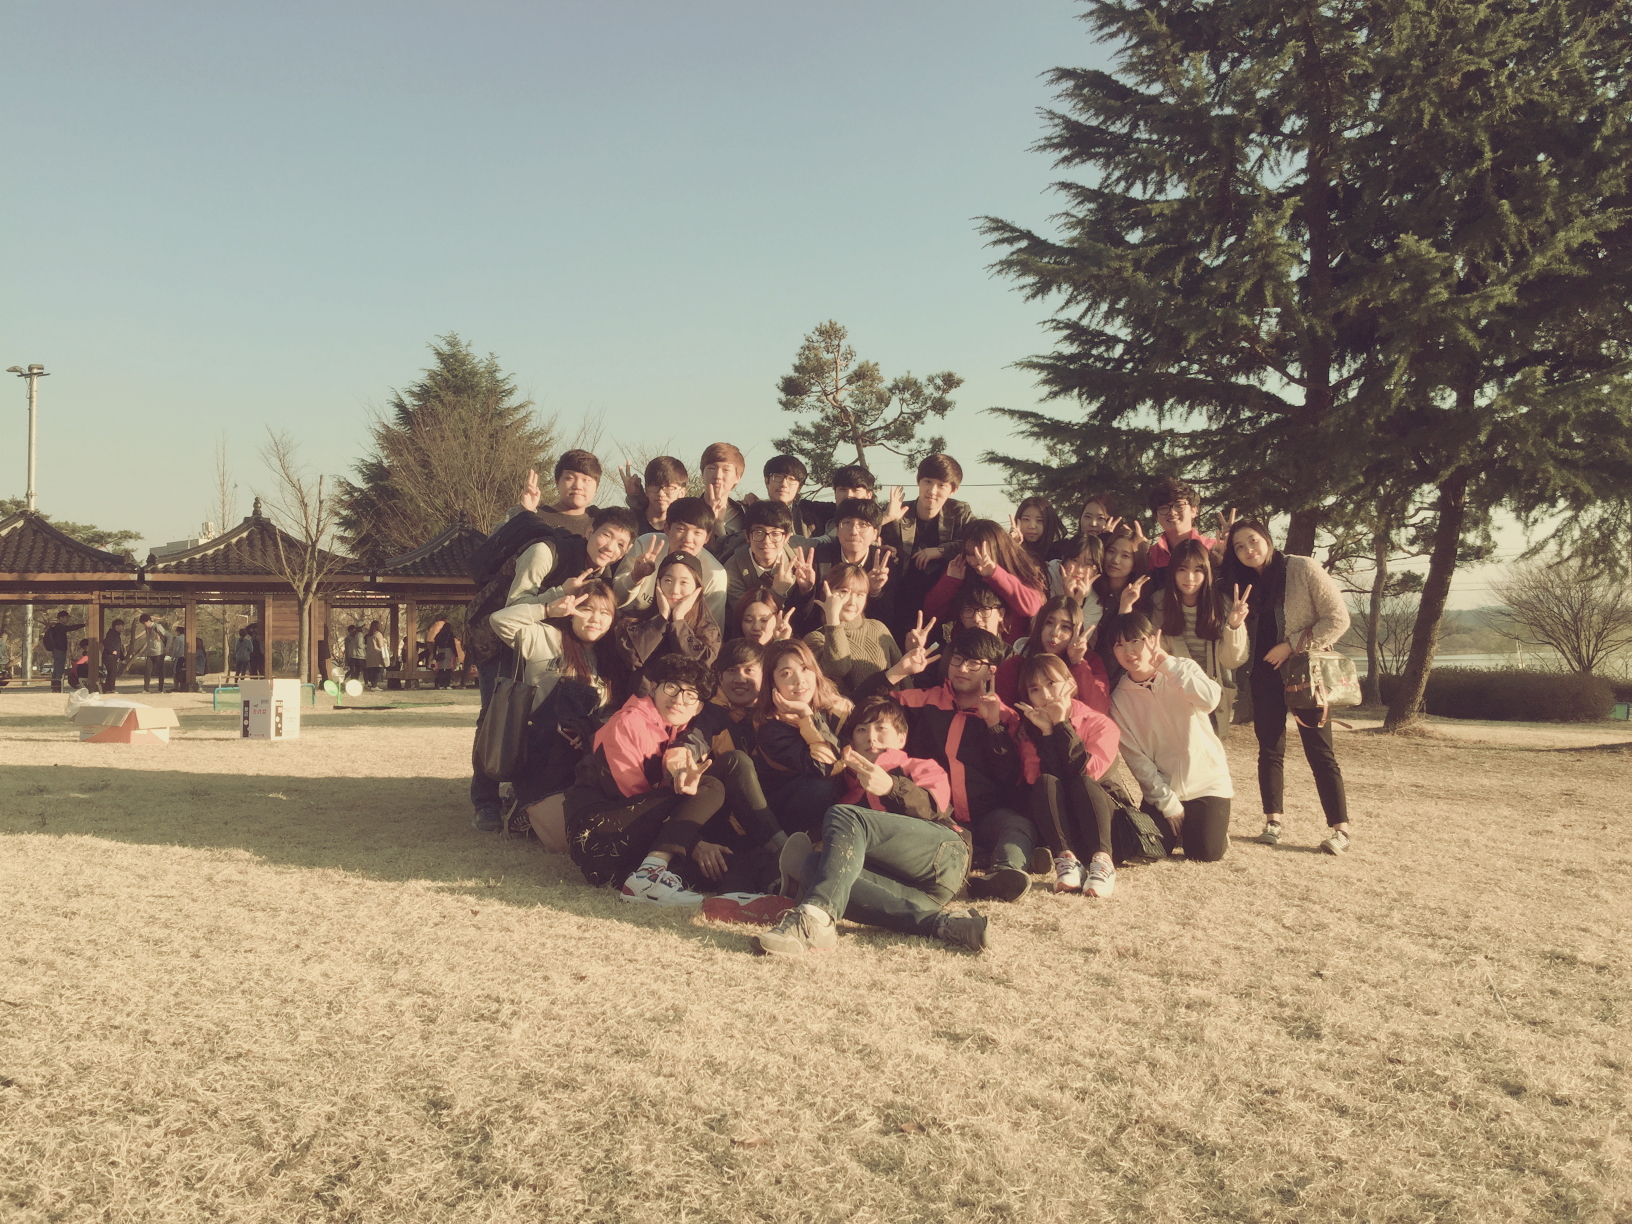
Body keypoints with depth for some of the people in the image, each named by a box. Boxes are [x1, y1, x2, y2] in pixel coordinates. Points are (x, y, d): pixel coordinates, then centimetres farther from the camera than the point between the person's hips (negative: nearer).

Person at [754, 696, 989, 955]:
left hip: (942, 856, -3)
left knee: (844, 817, -22)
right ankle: (939, 924, -39)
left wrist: (891, 788, -15)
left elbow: (931, 807, 3)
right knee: (812, 865, -25)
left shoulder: (922, 767, 28)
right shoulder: (850, 781, 37)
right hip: (896, 880, 3)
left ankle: (814, 919, -52)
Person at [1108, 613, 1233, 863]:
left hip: (1206, 779, -2)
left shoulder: (1183, 670, -7)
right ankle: (1178, 825, 21)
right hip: (1161, 787, 2)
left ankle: (1216, 822, 19)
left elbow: (1210, 700, -30)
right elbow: (1135, 758, -7)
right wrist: (1167, 803, -12)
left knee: (1204, 854, -15)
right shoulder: (1119, 699, -4)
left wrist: (1166, 662, -27)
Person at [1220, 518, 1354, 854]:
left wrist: (1292, 645, -16)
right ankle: (1273, 820, 14)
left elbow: (1338, 618, -12)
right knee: (1270, 748, 5)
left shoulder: (1304, 569, -9)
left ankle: (1340, 827, 0)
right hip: (1264, 673, 5)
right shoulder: (1241, 583, 5)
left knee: (1319, 750, -5)